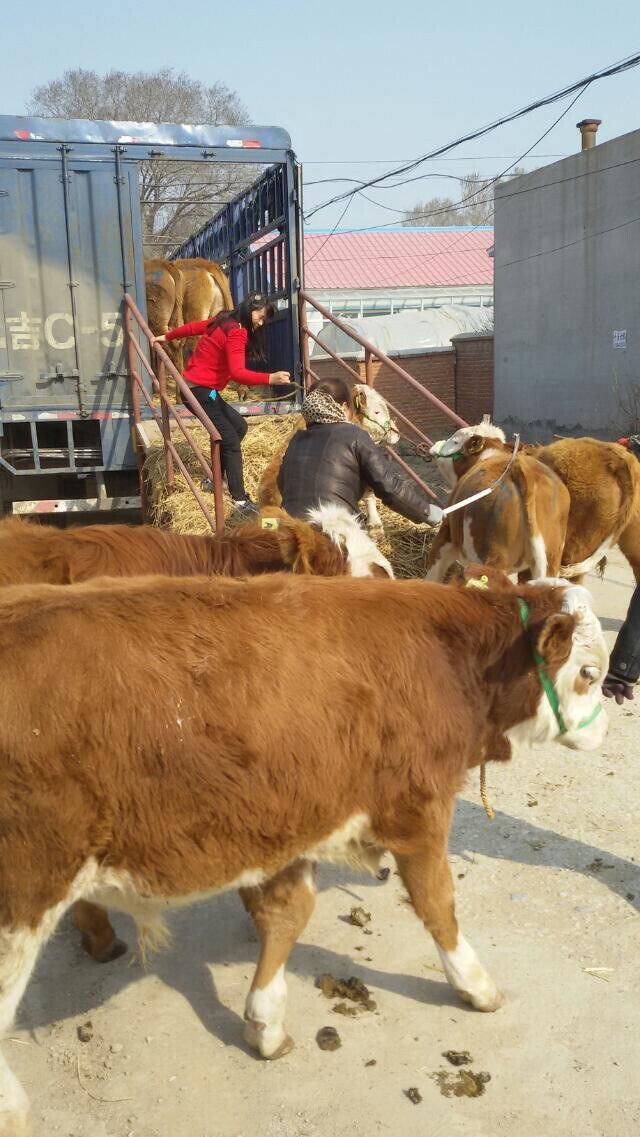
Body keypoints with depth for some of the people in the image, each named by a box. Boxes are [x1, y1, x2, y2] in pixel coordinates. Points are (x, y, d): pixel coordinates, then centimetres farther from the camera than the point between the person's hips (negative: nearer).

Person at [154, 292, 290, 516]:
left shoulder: (226, 322, 10)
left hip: (199, 388, 10)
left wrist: (167, 336, 38)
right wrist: (270, 378, -44)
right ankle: (240, 501, -17)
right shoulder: (236, 333, -20)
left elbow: (193, 327, 23)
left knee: (239, 426, 17)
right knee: (230, 441, -12)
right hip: (200, 391, -10)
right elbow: (237, 373, -33)